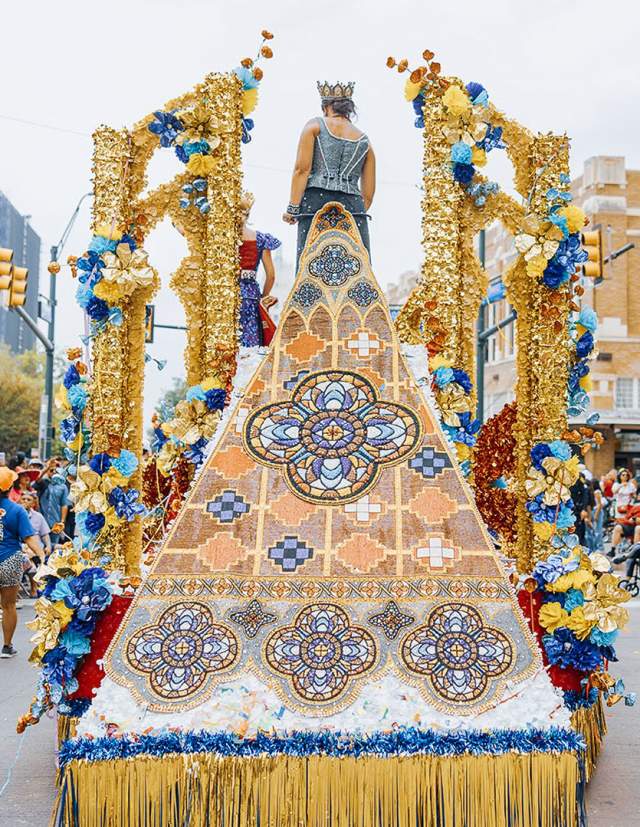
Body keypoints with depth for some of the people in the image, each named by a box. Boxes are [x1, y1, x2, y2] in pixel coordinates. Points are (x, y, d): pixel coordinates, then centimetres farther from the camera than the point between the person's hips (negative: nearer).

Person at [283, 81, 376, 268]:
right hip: (353, 207, 2)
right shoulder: (364, 141, 22)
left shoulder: (315, 125, 14)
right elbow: (368, 193, 17)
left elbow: (302, 169, 1)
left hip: (316, 202, -2)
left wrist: (293, 208, -1)